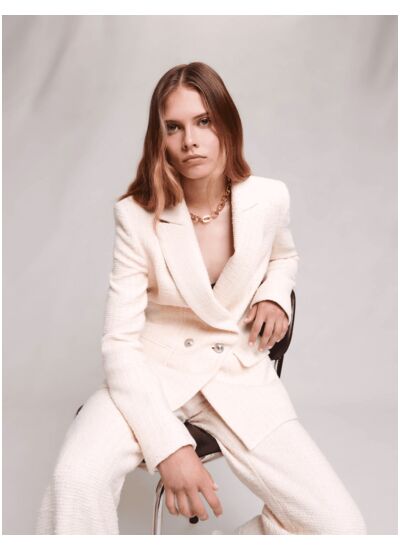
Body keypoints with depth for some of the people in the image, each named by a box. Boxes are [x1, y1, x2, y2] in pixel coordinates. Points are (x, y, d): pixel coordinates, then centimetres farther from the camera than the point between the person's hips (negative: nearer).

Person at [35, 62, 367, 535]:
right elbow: (120, 342, -14)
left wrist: (274, 296, -3)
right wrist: (168, 444, -26)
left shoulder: (270, 199, -5)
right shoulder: (137, 216, -12)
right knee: (77, 478, -33)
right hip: (154, 371, -2)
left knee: (342, 528, -14)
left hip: (240, 375, 3)